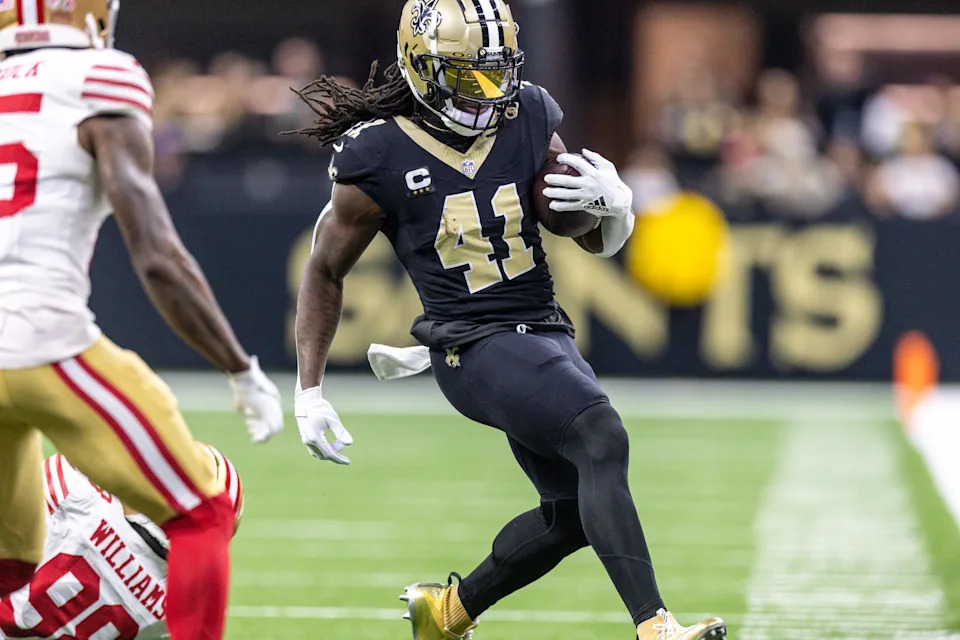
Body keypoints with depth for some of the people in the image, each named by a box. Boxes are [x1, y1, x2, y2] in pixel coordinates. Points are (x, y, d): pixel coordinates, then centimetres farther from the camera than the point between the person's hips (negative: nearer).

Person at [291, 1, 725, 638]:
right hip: (474, 344, -7)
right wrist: (309, 390, 1)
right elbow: (326, 273, 4)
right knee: (603, 441, -27)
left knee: (576, 511, 12)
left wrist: (614, 206, -15)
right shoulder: (379, 155, -9)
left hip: (546, 332, 7)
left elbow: (601, 242, 10)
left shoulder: (528, 120, 4)